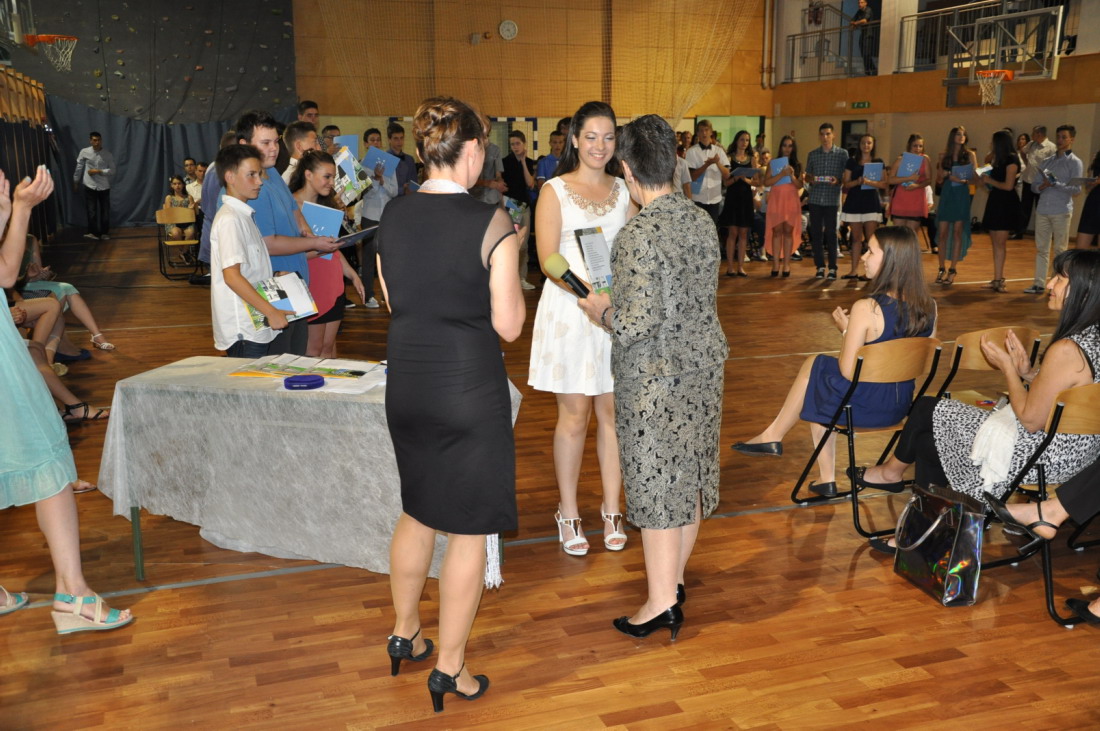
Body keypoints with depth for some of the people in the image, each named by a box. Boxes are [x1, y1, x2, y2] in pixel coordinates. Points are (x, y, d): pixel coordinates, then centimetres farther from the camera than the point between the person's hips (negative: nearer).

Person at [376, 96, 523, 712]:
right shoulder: (491, 223, -16)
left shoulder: (393, 216, 1)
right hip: (470, 386, -6)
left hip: (408, 383, 6)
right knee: (469, 527, 9)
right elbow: (508, 324, -13)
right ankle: (449, 667, 21)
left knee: (418, 510, 24)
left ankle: (405, 633, 41)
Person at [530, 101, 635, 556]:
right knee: (574, 416, 3)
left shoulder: (623, 191, 10)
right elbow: (548, 258, -10)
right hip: (568, 310, -3)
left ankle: (611, 510, 20)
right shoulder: (555, 191, -2)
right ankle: (568, 514, 17)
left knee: (613, 412, 7)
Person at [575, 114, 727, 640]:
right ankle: (674, 577, 35)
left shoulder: (639, 235, -22)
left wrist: (600, 309, -5)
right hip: (703, 364, 8)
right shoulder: (703, 222, 2)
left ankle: (662, 604, 15)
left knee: (657, 482, 3)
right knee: (689, 476, 17)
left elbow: (636, 324, -26)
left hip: (655, 380, -8)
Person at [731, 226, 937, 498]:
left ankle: (773, 435, 38)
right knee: (817, 390, 27)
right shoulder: (928, 306, -6)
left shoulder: (866, 309, -25)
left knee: (813, 365, 21)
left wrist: (845, 329, -3)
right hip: (901, 406, 6)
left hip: (864, 406, -6)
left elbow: (847, 372, -20)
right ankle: (825, 479, 29)